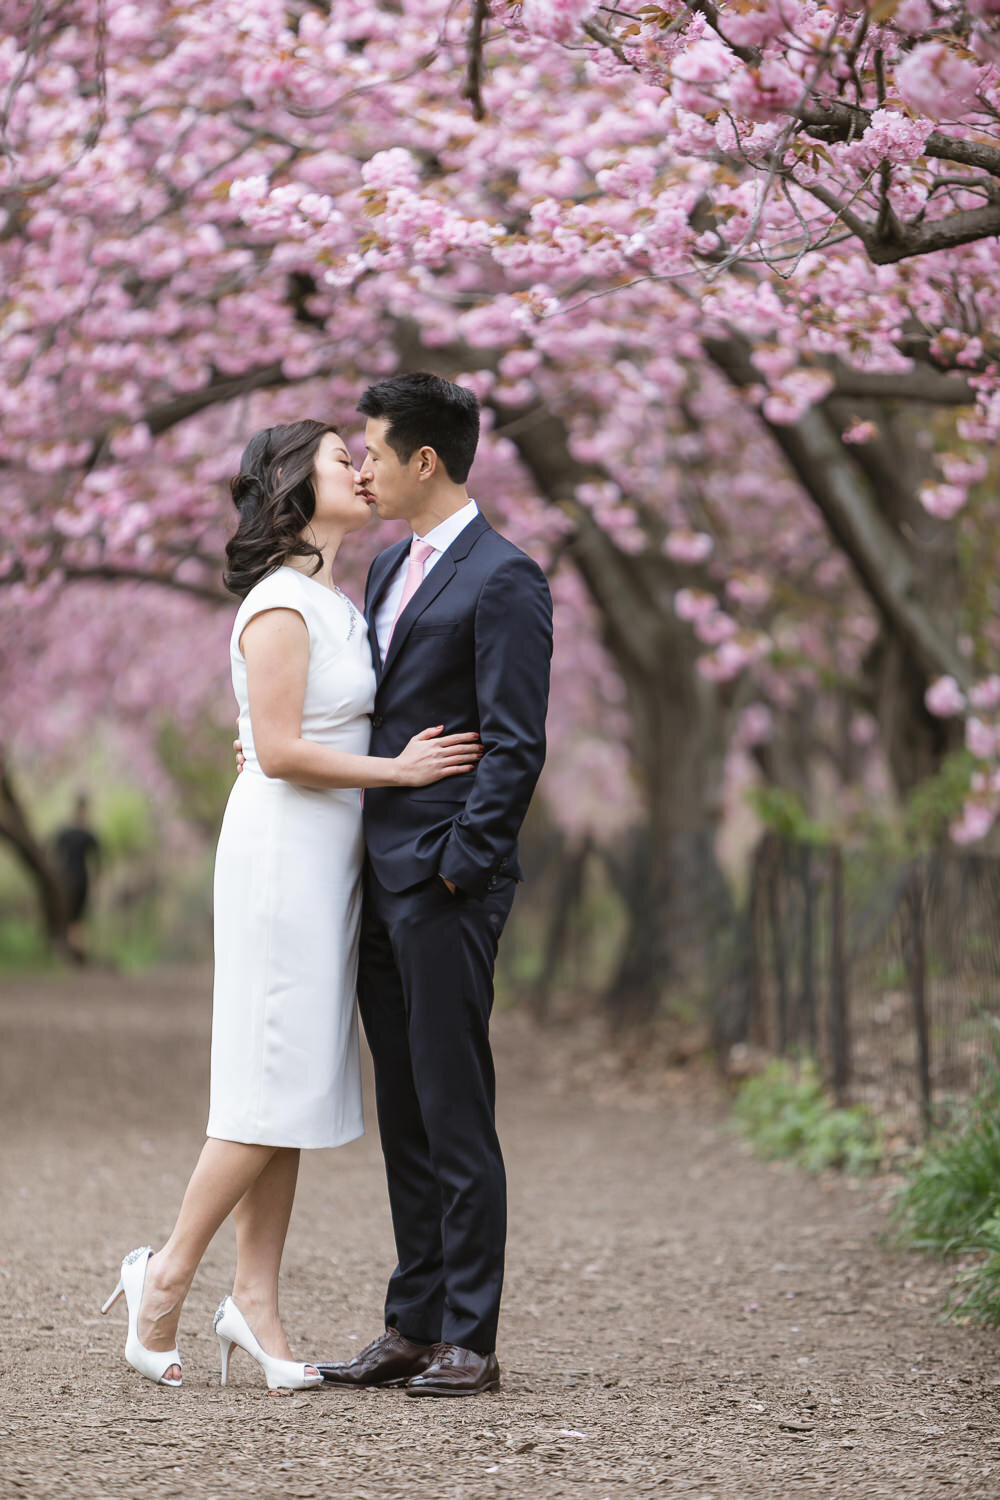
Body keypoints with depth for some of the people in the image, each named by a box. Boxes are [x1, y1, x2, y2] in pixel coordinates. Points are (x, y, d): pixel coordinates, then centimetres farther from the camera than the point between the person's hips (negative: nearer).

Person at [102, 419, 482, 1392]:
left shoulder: (333, 605, 17)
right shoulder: (281, 605, -12)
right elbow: (278, 749, -18)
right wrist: (399, 770, -14)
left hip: (328, 856, 9)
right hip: (281, 849, -9)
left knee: (295, 1088, 6)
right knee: (275, 1083, -9)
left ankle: (255, 1301, 7)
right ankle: (168, 1273, 1)